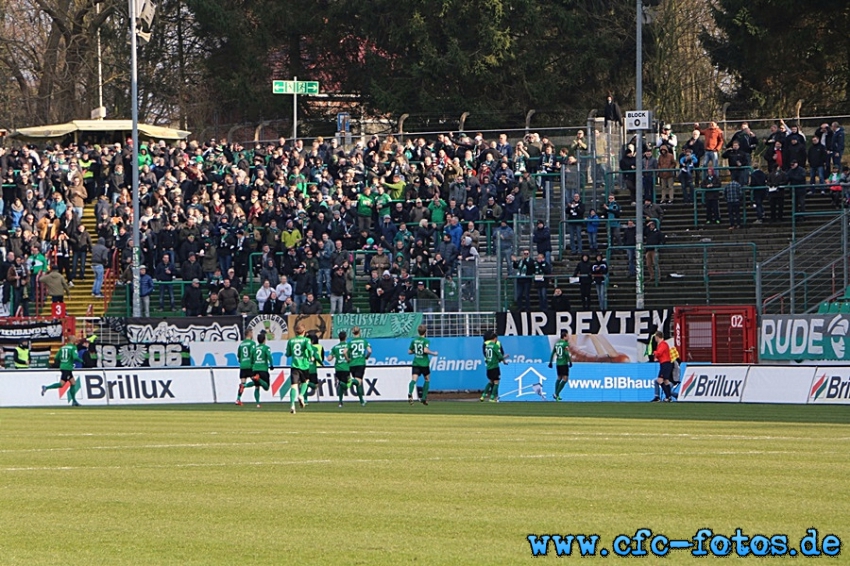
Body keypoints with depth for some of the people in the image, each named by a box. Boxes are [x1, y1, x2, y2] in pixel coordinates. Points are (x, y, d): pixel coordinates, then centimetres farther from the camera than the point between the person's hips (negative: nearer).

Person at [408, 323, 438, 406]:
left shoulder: (414, 340, 7)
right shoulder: (426, 341, -8)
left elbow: (409, 351, 11)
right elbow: (425, 350, -22)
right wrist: (433, 353, -7)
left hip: (415, 363, 3)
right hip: (424, 363, -3)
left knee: (414, 379, -12)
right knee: (427, 380, 19)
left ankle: (410, 393, -40)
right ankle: (424, 398, 16)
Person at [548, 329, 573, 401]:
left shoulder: (557, 343, 11)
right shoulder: (565, 343, -10)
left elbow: (553, 353, 12)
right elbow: (566, 353, -20)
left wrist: (550, 362, 18)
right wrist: (570, 362, -13)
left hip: (558, 363, 8)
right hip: (564, 363, -8)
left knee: (559, 378, 21)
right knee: (565, 379, -5)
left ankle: (557, 395, 20)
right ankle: (556, 394, -14)